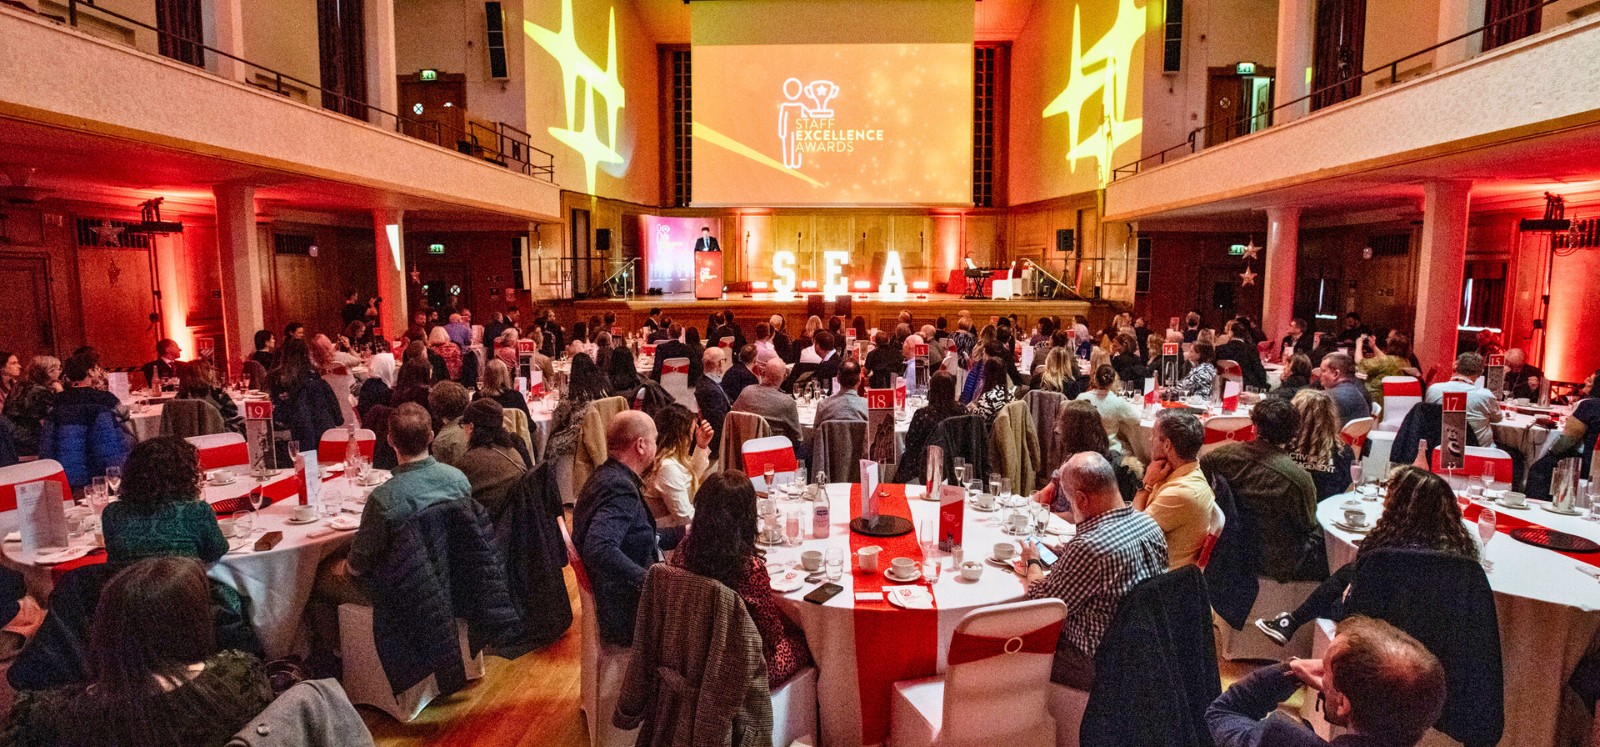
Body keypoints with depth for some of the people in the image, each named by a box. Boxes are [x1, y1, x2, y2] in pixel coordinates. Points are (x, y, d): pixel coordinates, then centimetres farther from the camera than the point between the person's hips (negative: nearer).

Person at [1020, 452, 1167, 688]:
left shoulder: (1088, 548, -33)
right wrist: (1062, 555, 8)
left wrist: (1033, 562, -1)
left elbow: (1043, 603, -19)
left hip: (1096, 665, -8)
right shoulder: (1149, 524, -7)